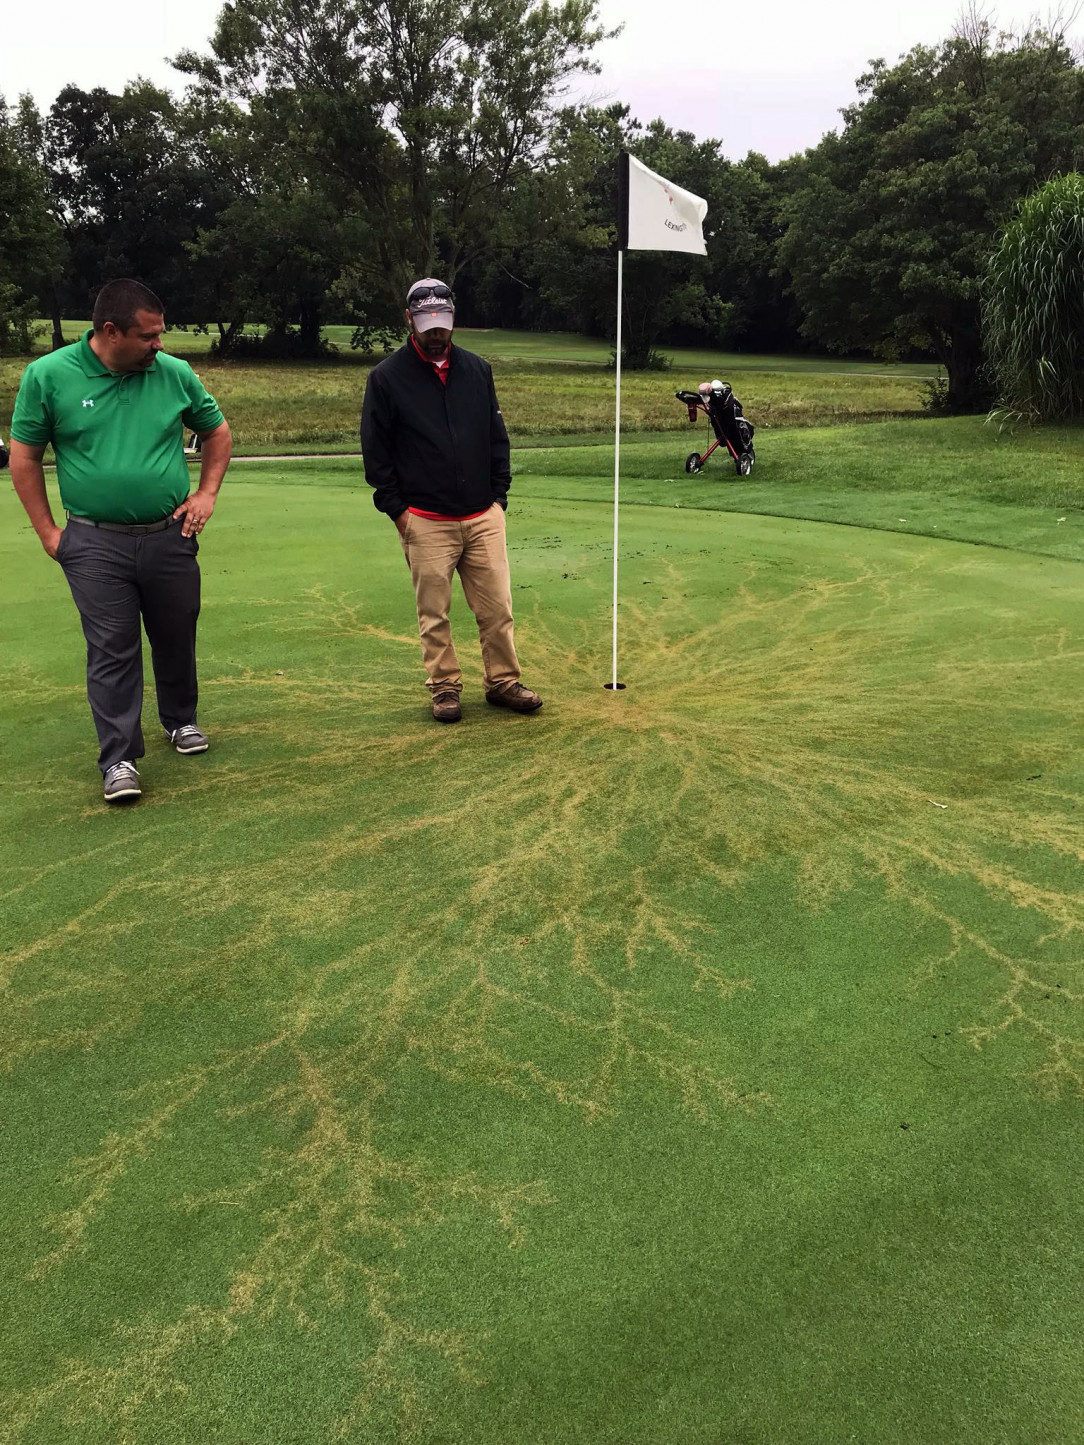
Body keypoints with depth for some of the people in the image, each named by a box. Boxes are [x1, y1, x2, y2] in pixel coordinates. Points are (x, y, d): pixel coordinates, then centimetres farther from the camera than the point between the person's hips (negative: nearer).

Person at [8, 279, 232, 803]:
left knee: (176, 638, 13)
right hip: (96, 545, -2)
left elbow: (217, 430, 17)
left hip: (170, 537, 3)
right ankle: (119, 759, 6)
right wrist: (48, 532, 1)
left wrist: (207, 493, 7)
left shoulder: (174, 373, 0)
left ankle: (181, 720, 37)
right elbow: (24, 455, 3)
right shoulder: (48, 375, -5)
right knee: (112, 648, -3)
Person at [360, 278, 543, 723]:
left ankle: (503, 682, 17)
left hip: (483, 516, 3)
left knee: (497, 606, 4)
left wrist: (499, 495, 8)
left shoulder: (477, 369, 10)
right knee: (433, 612, 3)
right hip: (426, 521, -3)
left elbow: (497, 437, 15)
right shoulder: (387, 377, 0)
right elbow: (375, 450, 1)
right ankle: (444, 688, 16)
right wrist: (396, 508, -3)